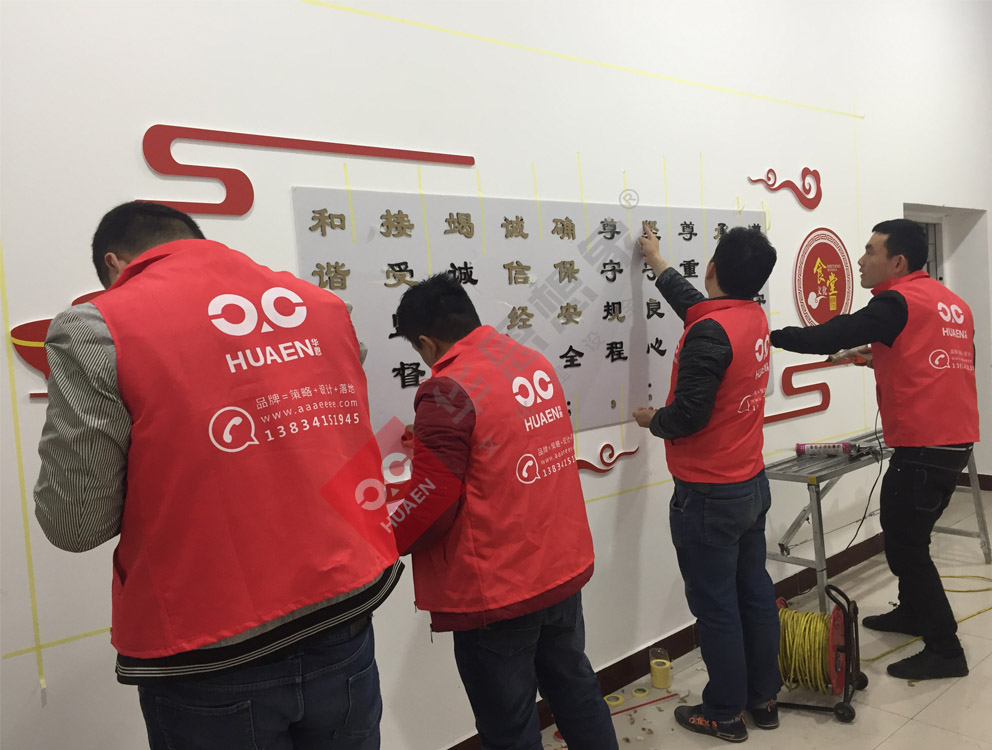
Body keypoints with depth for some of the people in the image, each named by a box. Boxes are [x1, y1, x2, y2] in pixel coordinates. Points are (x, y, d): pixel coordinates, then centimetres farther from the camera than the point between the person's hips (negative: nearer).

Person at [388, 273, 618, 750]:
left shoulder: (449, 389, -20)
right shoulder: (536, 363, 3)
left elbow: (430, 502, -20)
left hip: (496, 591, -7)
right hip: (564, 567, 8)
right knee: (574, 686, 25)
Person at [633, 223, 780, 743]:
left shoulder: (709, 333, -23)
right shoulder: (754, 318, 3)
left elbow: (689, 414, -25)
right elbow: (699, 307, 22)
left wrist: (652, 420, -3)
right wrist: (657, 264, 33)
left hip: (708, 496, -8)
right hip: (753, 484, 8)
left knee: (715, 606, 6)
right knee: (754, 592, 18)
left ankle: (724, 713, 21)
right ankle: (764, 698, 33)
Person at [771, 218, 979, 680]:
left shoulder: (899, 301, -13)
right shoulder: (951, 303, 13)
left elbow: (830, 337, -19)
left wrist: (770, 335, -10)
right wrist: (883, 355, 16)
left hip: (923, 445, -9)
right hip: (956, 438, 9)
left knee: (906, 545, 0)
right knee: (905, 533, 22)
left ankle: (944, 650, 7)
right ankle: (912, 612, 37)